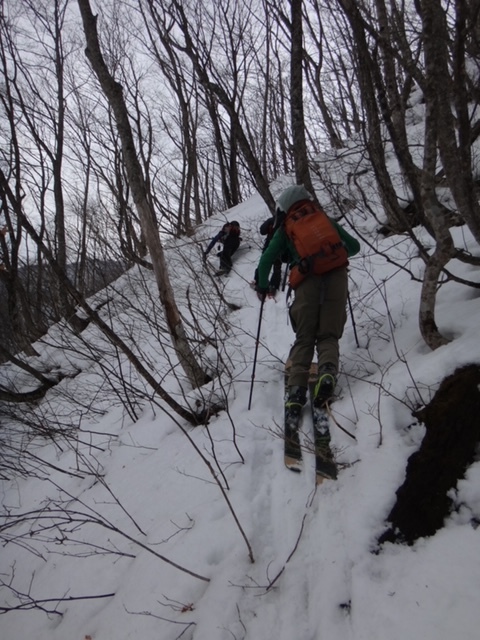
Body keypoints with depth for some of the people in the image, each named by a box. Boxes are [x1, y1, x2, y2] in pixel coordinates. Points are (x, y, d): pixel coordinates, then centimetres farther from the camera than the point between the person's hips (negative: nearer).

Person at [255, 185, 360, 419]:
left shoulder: (285, 230, 18)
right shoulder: (326, 221, 25)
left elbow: (266, 260, 9)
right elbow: (354, 246, 29)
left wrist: (262, 286, 24)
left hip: (308, 280, -1)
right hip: (336, 275, 1)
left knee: (304, 338, 4)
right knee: (328, 334, 5)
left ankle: (296, 389, -15)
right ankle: (328, 370, -26)